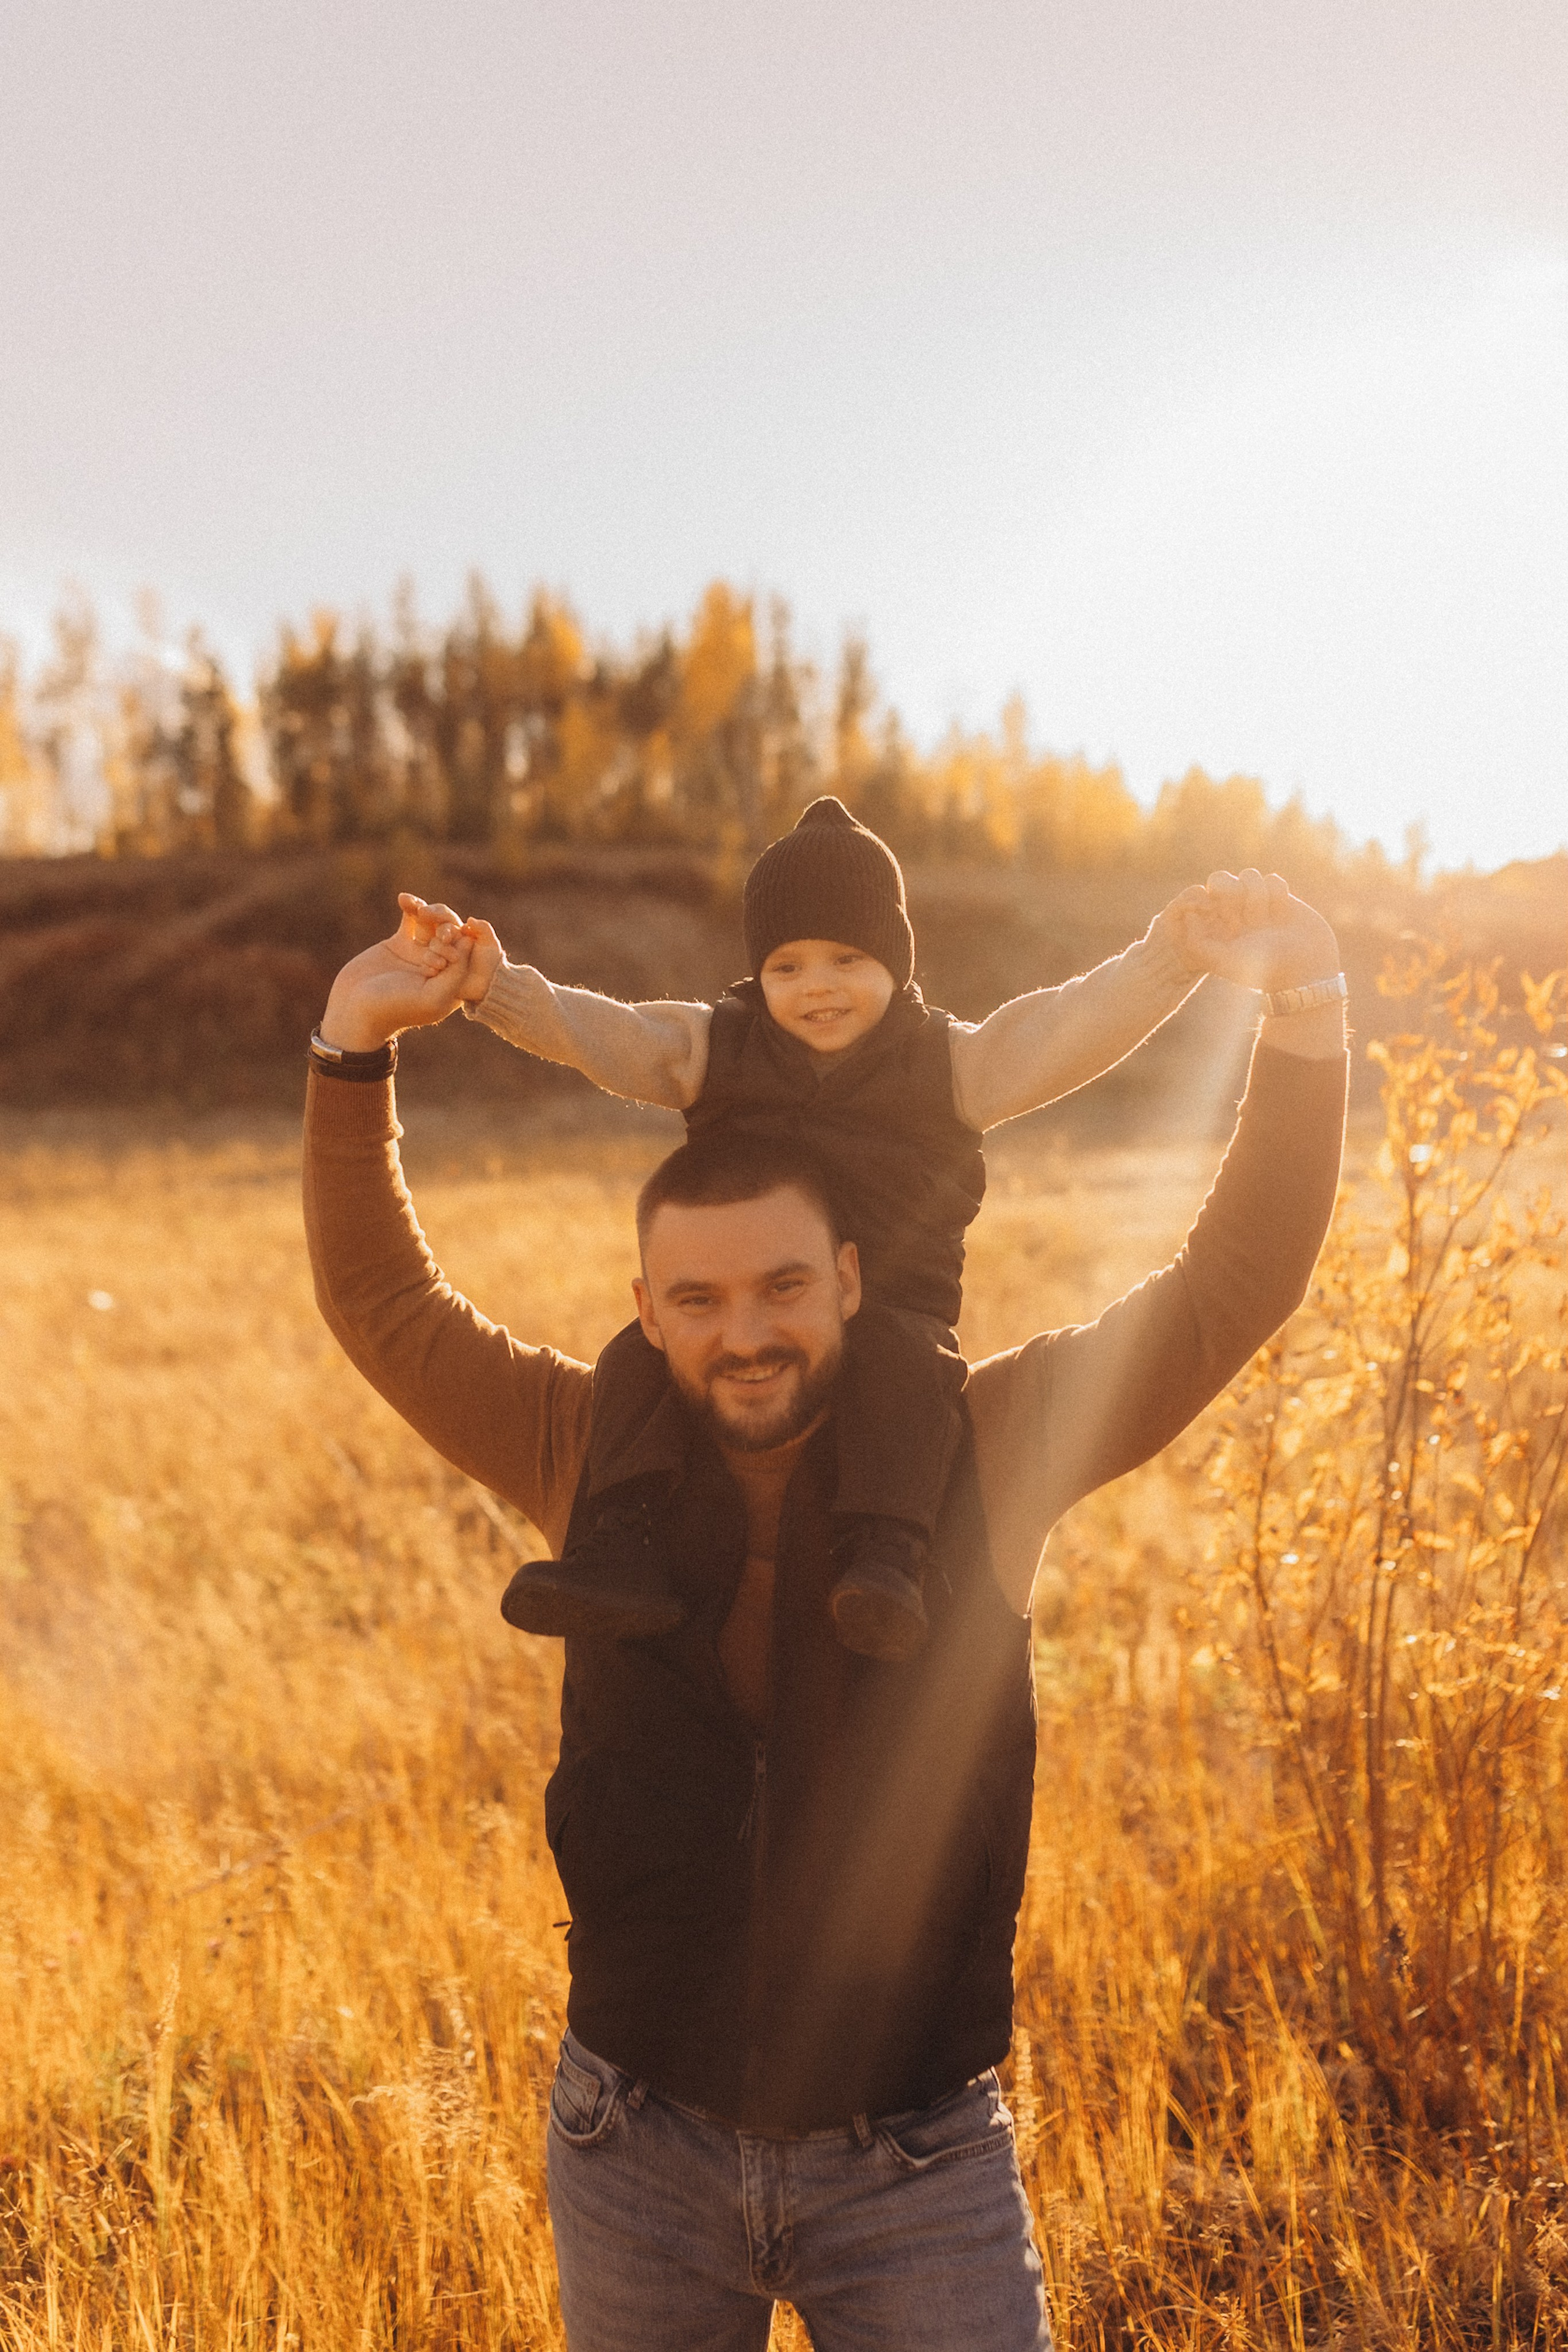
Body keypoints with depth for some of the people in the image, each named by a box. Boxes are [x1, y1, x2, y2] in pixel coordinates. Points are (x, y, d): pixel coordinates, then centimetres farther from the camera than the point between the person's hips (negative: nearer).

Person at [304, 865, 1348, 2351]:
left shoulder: (977, 1450, -7)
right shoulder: (596, 1458, -2)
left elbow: (1225, 1294, -9)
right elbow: (383, 1303, 6)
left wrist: (1304, 1015, -18)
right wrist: (355, 1052, -2)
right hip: (639, 2152, 2)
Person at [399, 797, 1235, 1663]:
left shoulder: (949, 1063, 7)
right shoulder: (710, 1049, 11)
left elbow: (1075, 1026, -5)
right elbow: (591, 1030, 1)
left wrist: (1166, 956, -20)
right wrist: (492, 984, -16)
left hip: (893, 1311, -2)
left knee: (902, 1361, -35)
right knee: (641, 1354, -25)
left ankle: (885, 1558, -40)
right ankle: (625, 1544, -30)